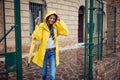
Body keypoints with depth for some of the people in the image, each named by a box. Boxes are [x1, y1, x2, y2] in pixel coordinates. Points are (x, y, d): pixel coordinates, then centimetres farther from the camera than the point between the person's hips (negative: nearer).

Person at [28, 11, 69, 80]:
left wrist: (60, 21, -9)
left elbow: (66, 32, -9)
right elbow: (37, 37, -21)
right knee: (44, 73, 16)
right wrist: (37, 25, -26)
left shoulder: (56, 27, 4)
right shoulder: (42, 26, -7)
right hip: (44, 52, -1)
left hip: (53, 52, 1)